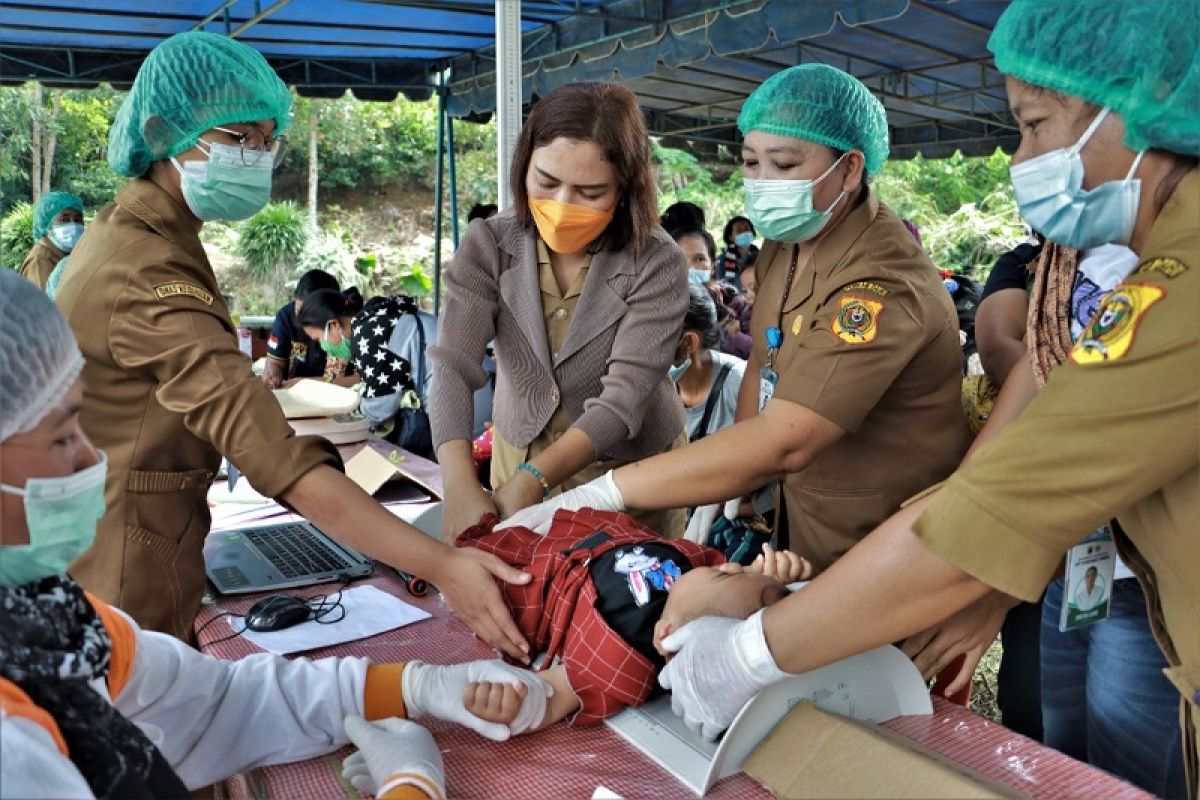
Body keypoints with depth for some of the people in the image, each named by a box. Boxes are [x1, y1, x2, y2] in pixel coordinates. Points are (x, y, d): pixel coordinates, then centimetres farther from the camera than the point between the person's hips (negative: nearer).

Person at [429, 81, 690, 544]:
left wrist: (532, 481, -39)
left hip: (631, 471, -2)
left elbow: (623, 399, -26)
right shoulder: (489, 246, -13)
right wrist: (461, 488, -39)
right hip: (520, 457, 3)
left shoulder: (657, 263, -20)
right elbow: (452, 367, -23)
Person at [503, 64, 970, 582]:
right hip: (801, 520, 7)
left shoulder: (881, 284, -30)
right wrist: (737, 485, -3)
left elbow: (780, 443, -38)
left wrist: (599, 495, -37)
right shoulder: (785, 242, -1)